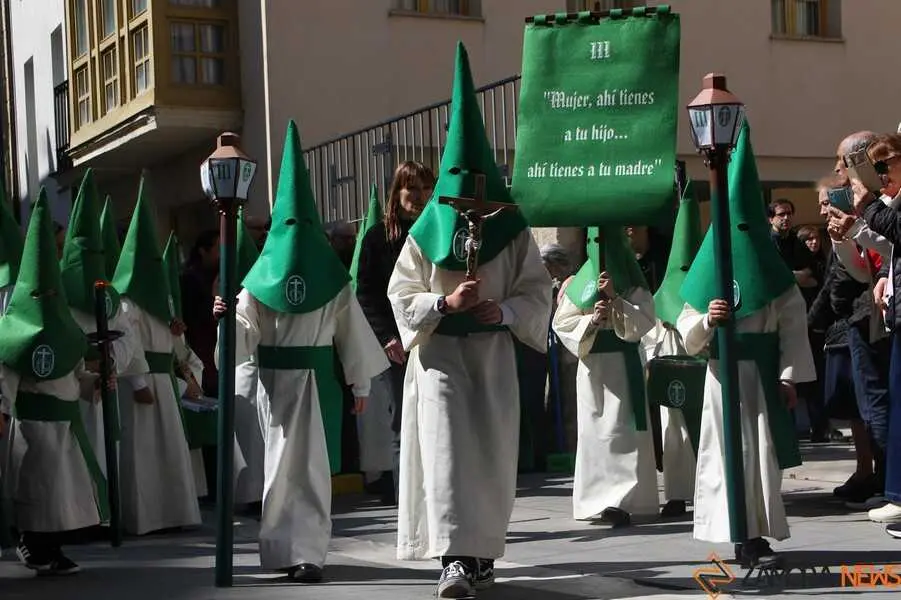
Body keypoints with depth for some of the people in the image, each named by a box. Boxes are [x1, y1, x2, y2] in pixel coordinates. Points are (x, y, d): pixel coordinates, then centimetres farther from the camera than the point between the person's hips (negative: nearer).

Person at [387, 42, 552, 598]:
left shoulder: (513, 232, 2)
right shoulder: (426, 232, 1)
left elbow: (538, 290, 3)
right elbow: (402, 295, 1)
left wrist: (505, 310, -15)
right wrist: (446, 302, -15)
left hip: (493, 353, 2)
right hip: (439, 353, -1)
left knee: (493, 453, 4)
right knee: (446, 445, -12)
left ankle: (482, 552, 19)